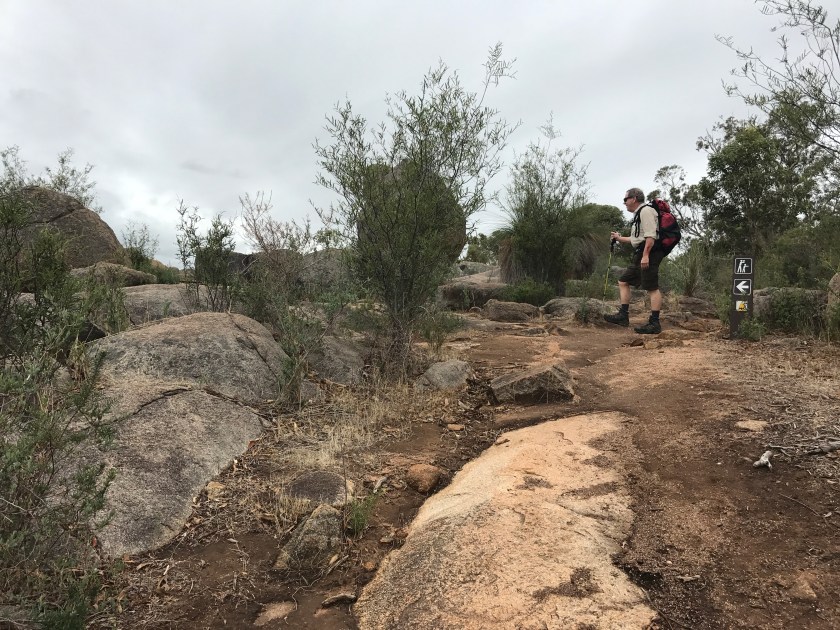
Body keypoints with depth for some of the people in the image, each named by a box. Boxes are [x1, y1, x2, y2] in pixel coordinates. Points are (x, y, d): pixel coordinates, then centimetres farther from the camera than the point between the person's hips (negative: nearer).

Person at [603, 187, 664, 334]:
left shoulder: (645, 211, -9)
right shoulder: (638, 214, 23)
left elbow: (650, 236, -20)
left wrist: (645, 255, -26)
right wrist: (619, 238, 37)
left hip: (648, 254, -11)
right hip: (640, 256, 11)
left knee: (652, 288, -10)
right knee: (623, 282, 11)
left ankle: (654, 323, -10)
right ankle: (623, 315, 12)